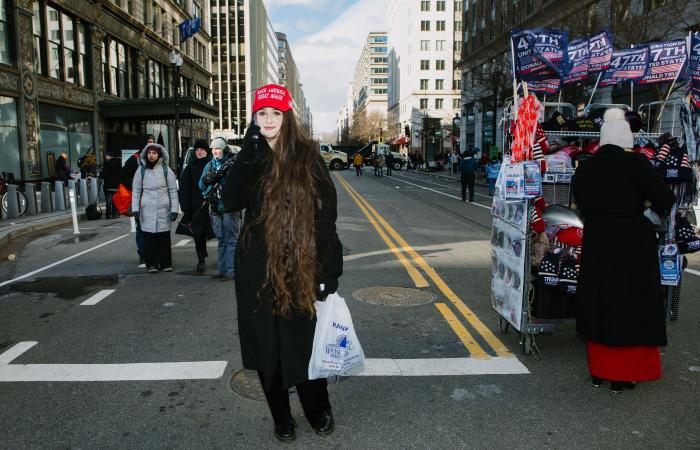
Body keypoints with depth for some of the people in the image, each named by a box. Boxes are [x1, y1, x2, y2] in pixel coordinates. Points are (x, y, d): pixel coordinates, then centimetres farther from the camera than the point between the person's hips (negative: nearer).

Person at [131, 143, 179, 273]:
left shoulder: (166, 170, 5)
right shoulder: (141, 170, 8)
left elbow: (173, 191, 5)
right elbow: (136, 191, 8)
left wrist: (174, 209, -1)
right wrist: (135, 209, 0)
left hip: (163, 209, -1)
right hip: (147, 209, 1)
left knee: (164, 237, 1)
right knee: (149, 237, 0)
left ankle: (166, 263, 11)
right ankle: (151, 264, 8)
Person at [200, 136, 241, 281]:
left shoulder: (232, 163, -5)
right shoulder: (209, 165, 13)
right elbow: (201, 185, 8)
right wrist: (207, 179, -12)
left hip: (230, 207, -6)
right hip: (215, 208, 6)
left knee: (231, 239, -4)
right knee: (221, 240, 13)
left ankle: (231, 270, -1)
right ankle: (222, 269, 21)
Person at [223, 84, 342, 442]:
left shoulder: (307, 156, -4)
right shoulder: (250, 156, 6)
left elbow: (326, 215, -7)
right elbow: (232, 200, -10)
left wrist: (329, 272, -10)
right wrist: (251, 150, -16)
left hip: (300, 266, -2)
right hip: (257, 268, 3)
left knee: (303, 341, 9)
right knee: (267, 345, 10)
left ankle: (318, 411, 34)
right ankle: (281, 417, 30)